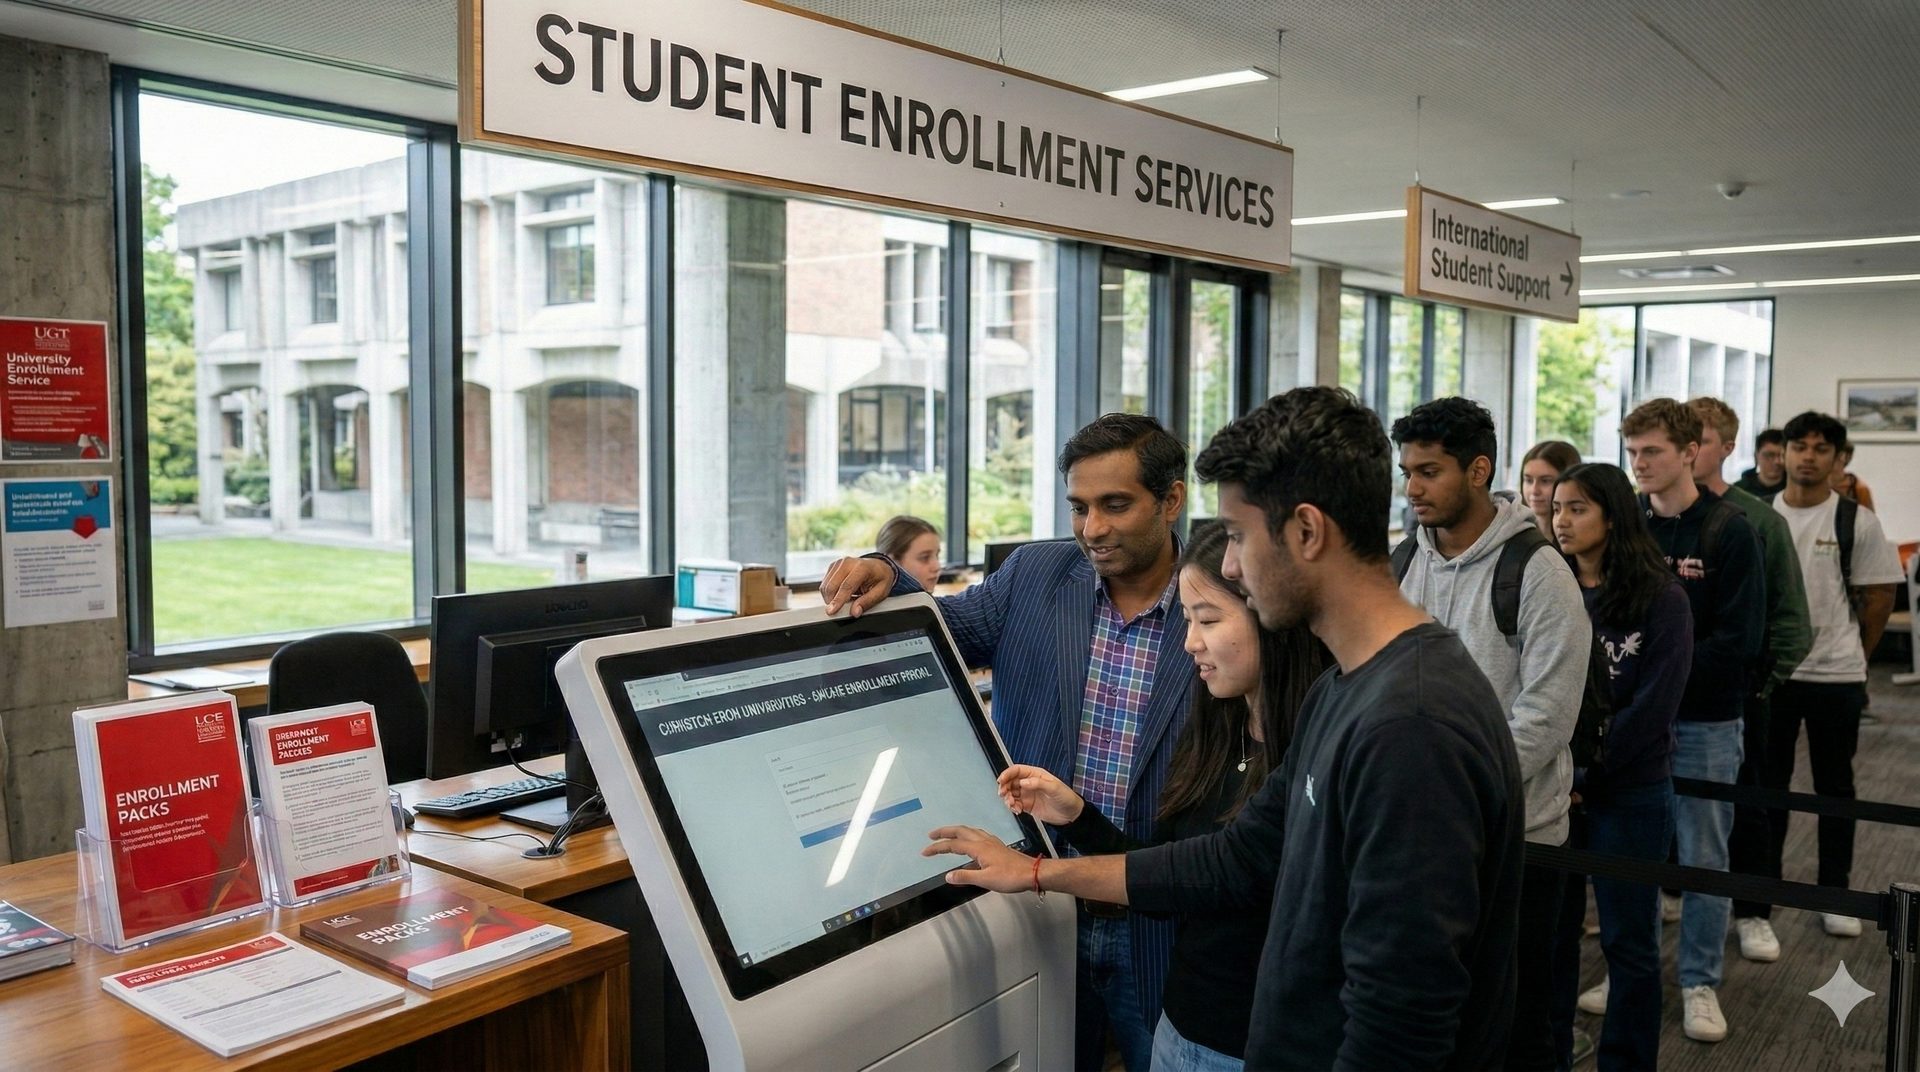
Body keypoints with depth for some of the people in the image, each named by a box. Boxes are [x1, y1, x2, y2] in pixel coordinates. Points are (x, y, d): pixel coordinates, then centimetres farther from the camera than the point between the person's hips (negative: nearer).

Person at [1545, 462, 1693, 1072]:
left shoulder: (1662, 601, -7)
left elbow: (1651, 708, -12)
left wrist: (1582, 777, -14)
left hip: (1628, 793, -3)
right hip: (1550, 790, 3)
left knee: (1628, 941, 9)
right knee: (1549, 933, 10)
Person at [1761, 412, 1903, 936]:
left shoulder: (1857, 521, -5)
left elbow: (1880, 596, 0)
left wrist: (1853, 651, 5)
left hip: (1835, 676, -1)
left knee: (1834, 786, 11)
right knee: (1766, 782, 11)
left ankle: (1835, 893, 24)